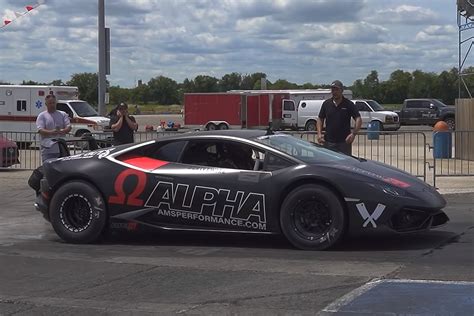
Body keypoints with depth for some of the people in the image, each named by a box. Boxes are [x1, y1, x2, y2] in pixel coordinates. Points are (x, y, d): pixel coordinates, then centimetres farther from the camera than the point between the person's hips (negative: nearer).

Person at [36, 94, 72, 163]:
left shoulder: (63, 114, 14)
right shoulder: (42, 116, 5)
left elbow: (69, 127, 4)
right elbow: (40, 130, -8)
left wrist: (63, 131, -21)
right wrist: (51, 132, -28)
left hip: (61, 149, 3)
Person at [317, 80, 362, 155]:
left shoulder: (349, 104, -1)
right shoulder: (326, 104, 8)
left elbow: (358, 119, -5)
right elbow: (320, 119, 14)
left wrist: (353, 134, -19)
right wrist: (319, 134, -1)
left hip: (344, 141, -2)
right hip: (328, 142, 3)